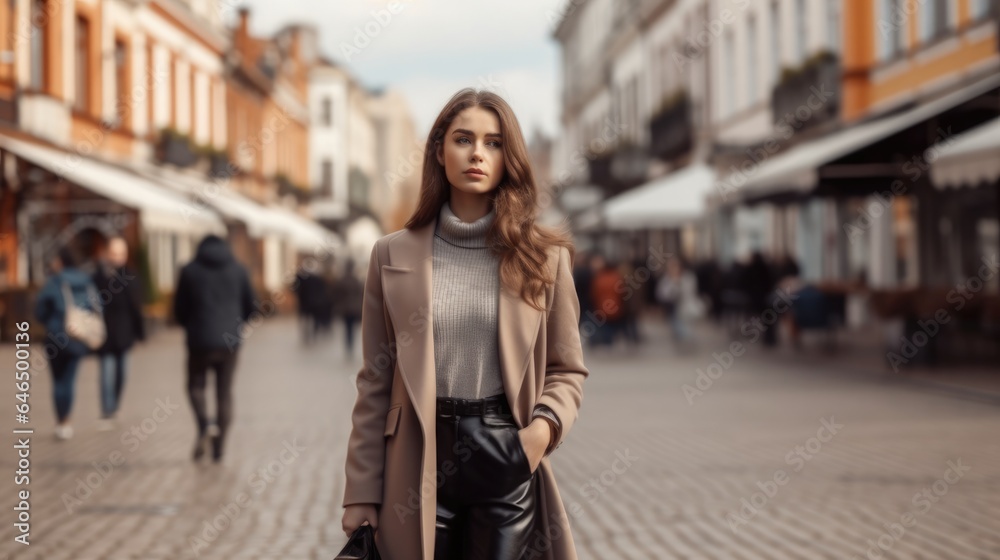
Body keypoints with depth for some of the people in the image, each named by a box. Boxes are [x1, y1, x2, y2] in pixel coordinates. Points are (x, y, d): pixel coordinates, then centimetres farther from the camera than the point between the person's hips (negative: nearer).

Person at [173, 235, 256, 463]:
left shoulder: (190, 271, -1)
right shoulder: (238, 270, 4)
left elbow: (179, 308, 1)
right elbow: (250, 305, 7)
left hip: (200, 340, -2)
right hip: (230, 340, 2)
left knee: (196, 386, 13)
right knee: (225, 391, 10)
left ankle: (203, 429, -13)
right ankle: (219, 446, 8)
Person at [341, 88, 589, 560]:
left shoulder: (544, 256, 3)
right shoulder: (393, 255, 3)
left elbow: (567, 370, 8)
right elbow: (375, 382, 4)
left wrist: (545, 424, -13)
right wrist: (361, 493, 1)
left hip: (507, 458, 0)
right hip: (420, 460, 0)